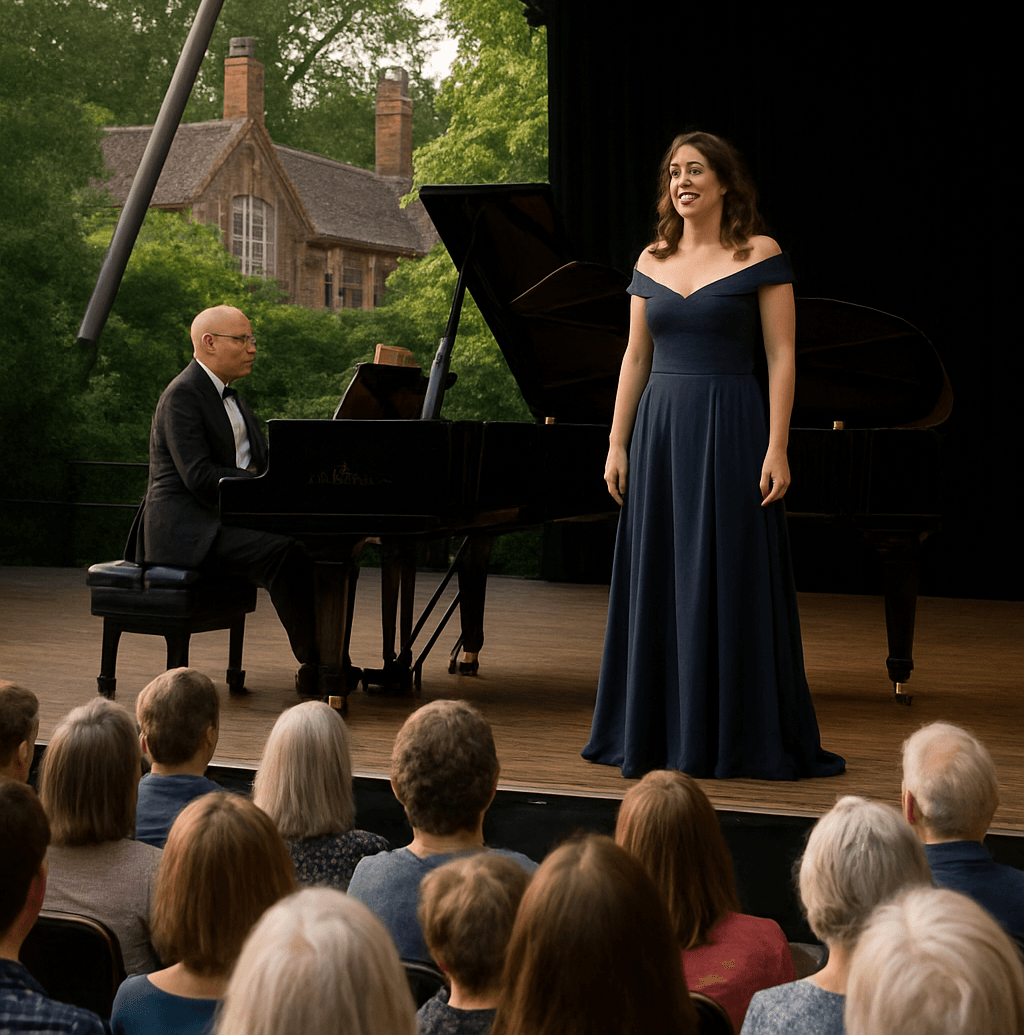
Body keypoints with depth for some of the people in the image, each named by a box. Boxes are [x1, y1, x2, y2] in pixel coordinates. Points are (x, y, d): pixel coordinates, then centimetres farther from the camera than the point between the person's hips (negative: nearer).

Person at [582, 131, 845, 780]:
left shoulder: (761, 256, -3)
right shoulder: (652, 261, 11)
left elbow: (782, 356, -7)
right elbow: (636, 357, 12)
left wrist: (777, 448, -13)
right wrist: (618, 444, 6)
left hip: (730, 430, -5)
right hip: (660, 430, 5)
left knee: (729, 584, -2)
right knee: (659, 585, 8)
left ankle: (741, 738, 8)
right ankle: (659, 733, 19)